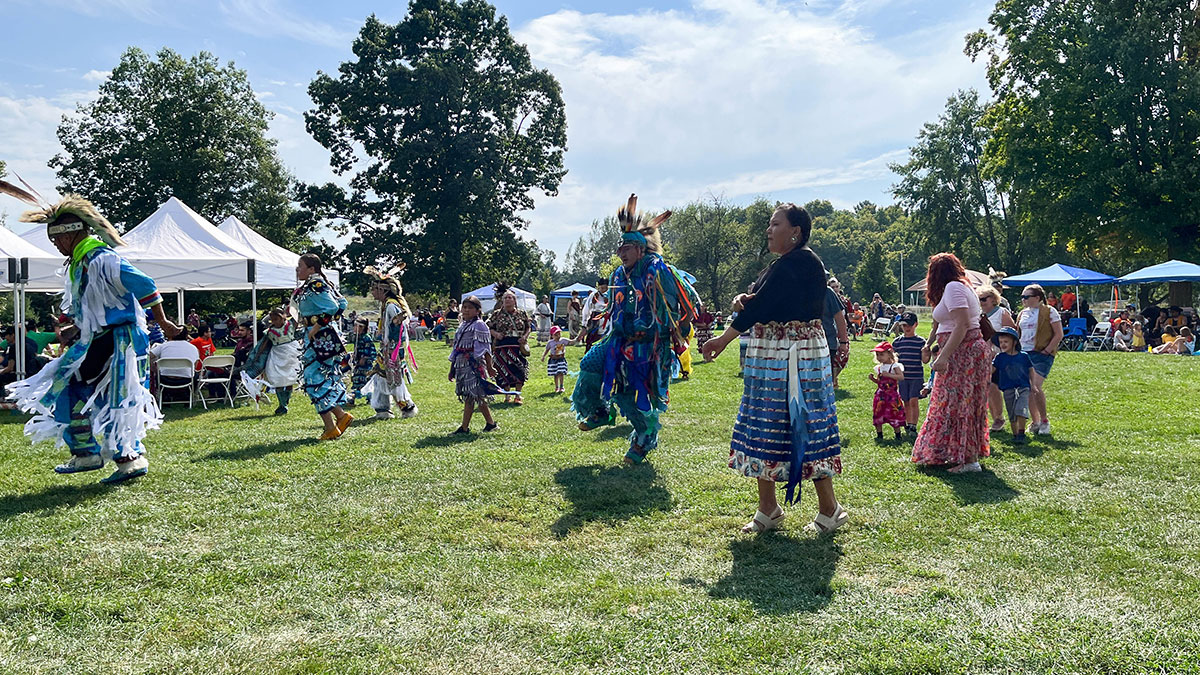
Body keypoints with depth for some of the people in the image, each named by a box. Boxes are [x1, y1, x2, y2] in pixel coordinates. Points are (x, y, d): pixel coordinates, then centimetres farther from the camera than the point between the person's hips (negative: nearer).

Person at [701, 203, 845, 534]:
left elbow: (763, 305, -19)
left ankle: (830, 510, 10)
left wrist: (723, 339, -17)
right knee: (765, 428, 11)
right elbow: (762, 305, 13)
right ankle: (767, 509, 21)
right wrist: (744, 302, -11)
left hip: (796, 356, -10)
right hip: (769, 357, 10)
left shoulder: (802, 262, -15)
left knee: (804, 426, -4)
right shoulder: (781, 264, 16)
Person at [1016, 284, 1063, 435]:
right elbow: (1018, 333, 25)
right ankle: (1035, 422, 16)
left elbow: (1059, 335, -6)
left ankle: (1044, 420, 1)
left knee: (1036, 387, -17)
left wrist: (1046, 351, -12)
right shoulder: (1023, 313, 15)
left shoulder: (1049, 311, -4)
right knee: (1027, 389, 4)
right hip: (1024, 354, 6)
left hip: (1041, 354, -6)